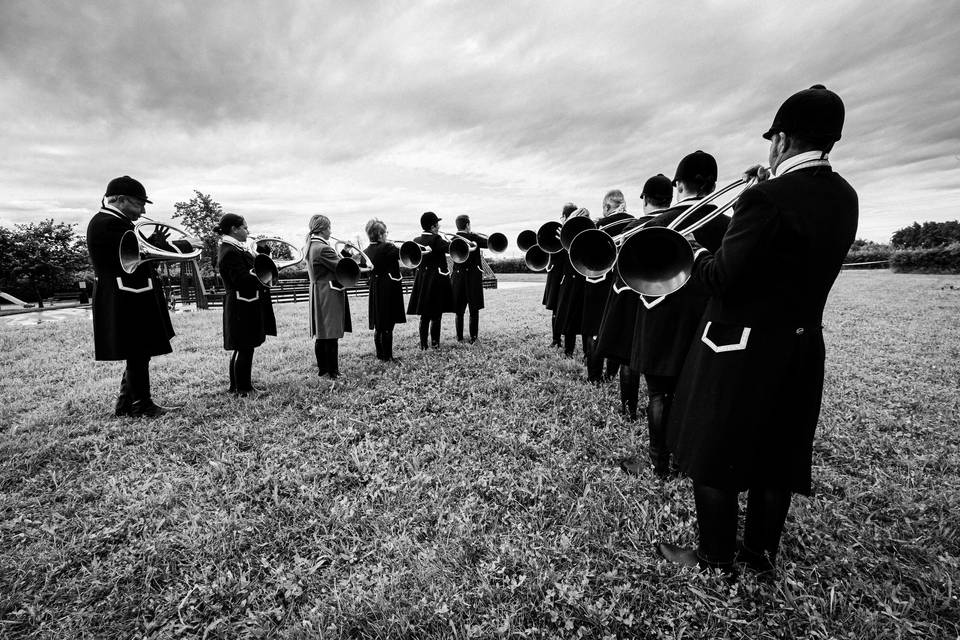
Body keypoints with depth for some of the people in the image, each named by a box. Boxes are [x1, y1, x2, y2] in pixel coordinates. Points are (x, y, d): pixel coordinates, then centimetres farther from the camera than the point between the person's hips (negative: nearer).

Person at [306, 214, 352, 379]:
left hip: (318, 295, 10)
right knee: (331, 335, -3)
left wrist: (340, 255, 8)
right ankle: (333, 372, 4)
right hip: (329, 296, -10)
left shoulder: (310, 246, 12)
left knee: (320, 335, 14)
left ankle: (322, 368, 24)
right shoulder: (323, 248, -19)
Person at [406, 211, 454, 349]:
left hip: (421, 280, 6)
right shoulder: (436, 239, -14)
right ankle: (434, 342, 9)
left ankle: (423, 344, 13)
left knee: (424, 314, 10)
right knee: (436, 314, 3)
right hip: (437, 279, -6)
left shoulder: (416, 240, 6)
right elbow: (451, 248, -23)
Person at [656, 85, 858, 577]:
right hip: (801, 347, 8)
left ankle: (717, 560, 24)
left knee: (714, 458, 8)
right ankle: (762, 552, 36)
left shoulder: (767, 199, -19)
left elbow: (723, 278, -21)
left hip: (740, 348, -8)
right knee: (775, 458, 19)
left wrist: (698, 254, 0)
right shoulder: (843, 198, 6)